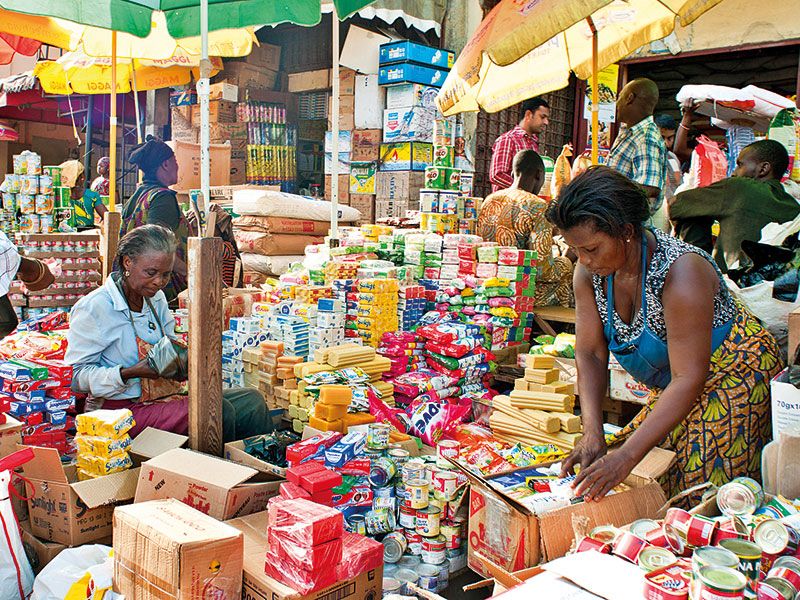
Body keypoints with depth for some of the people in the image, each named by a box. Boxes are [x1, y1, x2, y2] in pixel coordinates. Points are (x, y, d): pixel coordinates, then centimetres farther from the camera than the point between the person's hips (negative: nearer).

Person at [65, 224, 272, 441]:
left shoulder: (156, 298, 11)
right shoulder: (92, 309, -10)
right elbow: (76, 375, -11)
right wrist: (129, 373, -23)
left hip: (166, 393, 8)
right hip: (124, 408, -7)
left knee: (251, 401, -9)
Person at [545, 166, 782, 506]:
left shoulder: (681, 273, -32)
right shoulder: (589, 272, -13)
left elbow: (689, 379, -34)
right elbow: (590, 354, -10)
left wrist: (626, 456, -39)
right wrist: (592, 435, -23)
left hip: (734, 377, -6)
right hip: (673, 388, 6)